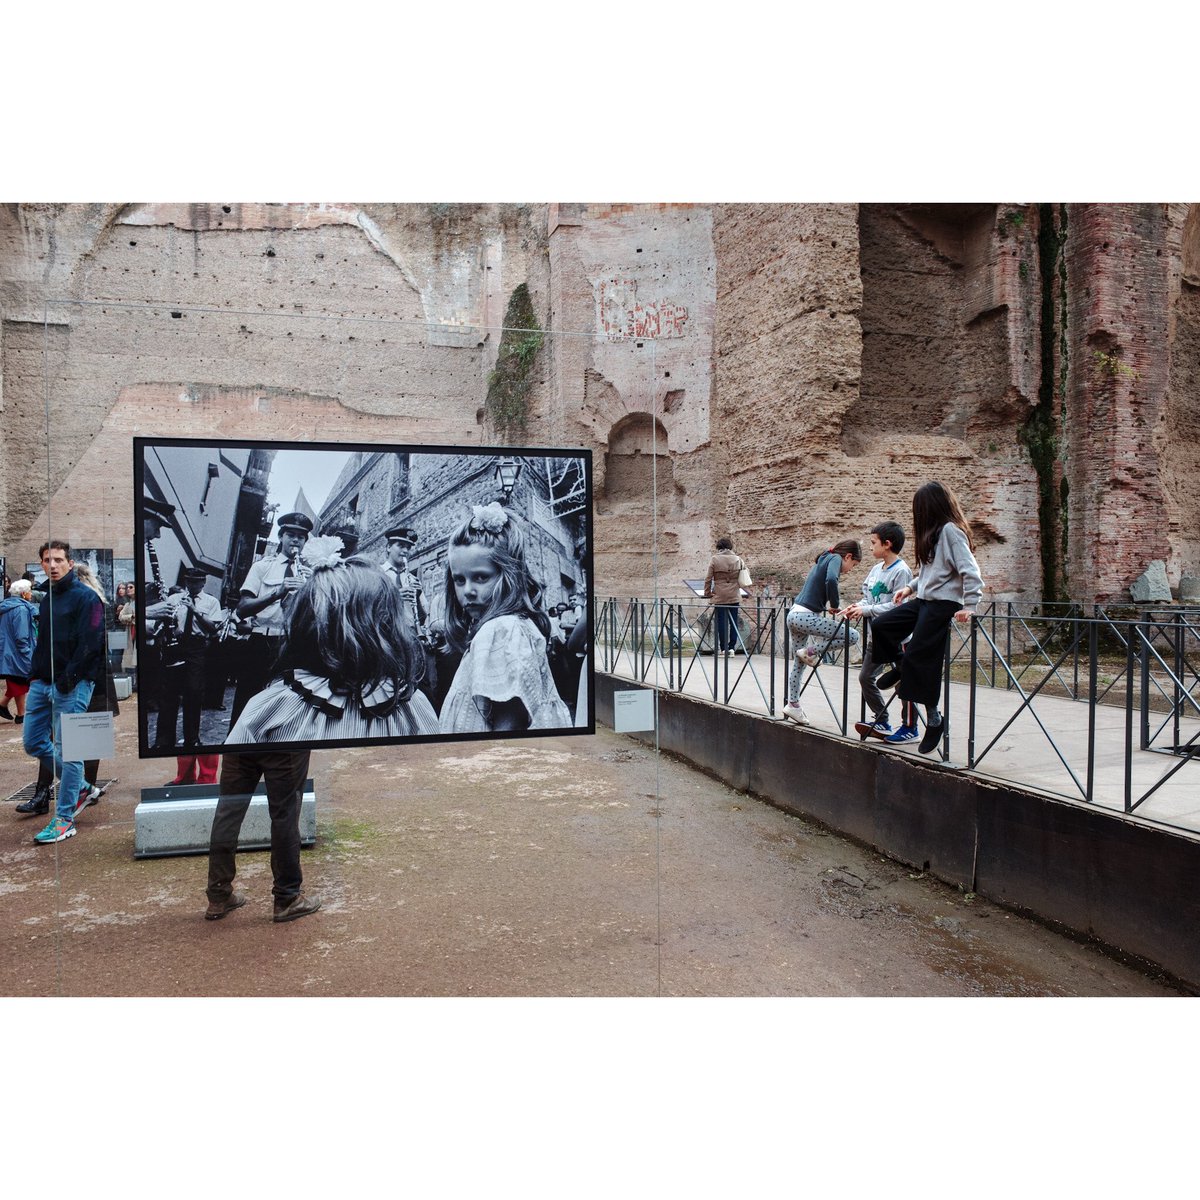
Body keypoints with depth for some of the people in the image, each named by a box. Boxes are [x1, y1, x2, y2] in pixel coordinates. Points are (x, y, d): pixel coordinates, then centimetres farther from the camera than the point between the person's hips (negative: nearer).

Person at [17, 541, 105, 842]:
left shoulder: (85, 597, -8)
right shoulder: (48, 599, 17)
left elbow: (91, 642, -16)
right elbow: (42, 643, 23)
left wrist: (70, 676, -21)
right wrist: (35, 674, 12)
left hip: (71, 685, -9)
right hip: (43, 682, 9)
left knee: (66, 749, -6)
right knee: (34, 743, 12)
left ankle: (64, 819, 0)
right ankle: (79, 785, 30)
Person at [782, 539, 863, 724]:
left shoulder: (823, 560, 24)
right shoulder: (835, 559, -2)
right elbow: (831, 580, -22)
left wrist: (832, 606, 21)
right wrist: (835, 605, -10)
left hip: (794, 615, 10)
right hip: (806, 616, -10)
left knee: (799, 663, 18)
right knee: (853, 636, -6)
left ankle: (793, 704, 21)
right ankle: (812, 652, -2)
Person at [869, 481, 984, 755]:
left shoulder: (951, 530, -13)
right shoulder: (933, 532, 16)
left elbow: (970, 571, -20)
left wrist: (969, 607, -25)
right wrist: (911, 587, 16)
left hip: (943, 603, -9)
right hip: (924, 600, 9)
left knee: (920, 657, -9)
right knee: (881, 625, 3)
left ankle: (934, 719, 3)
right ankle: (898, 667, 26)